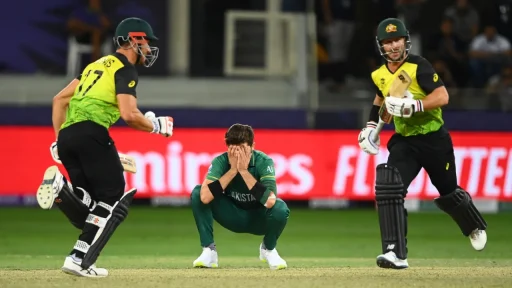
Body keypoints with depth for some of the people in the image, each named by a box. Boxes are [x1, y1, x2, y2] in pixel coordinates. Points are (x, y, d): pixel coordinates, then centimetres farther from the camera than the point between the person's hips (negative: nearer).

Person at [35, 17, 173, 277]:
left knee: (93, 213, 7)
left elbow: (60, 98, 26)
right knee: (113, 200, -3)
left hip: (66, 137, 8)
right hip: (91, 133, -8)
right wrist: (155, 126, 7)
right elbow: (129, 115, -11)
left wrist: (59, 140, 25)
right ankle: (80, 260, -14)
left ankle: (60, 188, -19)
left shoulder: (98, 65, 28)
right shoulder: (125, 70, 2)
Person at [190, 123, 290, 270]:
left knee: (280, 209, -34)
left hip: (258, 219, -1)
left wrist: (244, 171, -37)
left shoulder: (264, 162, -24)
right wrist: (233, 170, -35)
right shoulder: (220, 162, -20)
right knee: (197, 193, -21)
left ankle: (268, 249, -2)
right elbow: (205, 198, -36)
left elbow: (270, 202, -39)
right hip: (233, 218, 1)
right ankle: (209, 251, -12)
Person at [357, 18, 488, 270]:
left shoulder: (419, 67, -17)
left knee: (448, 193, 13)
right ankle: (396, 254, -22)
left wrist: (413, 106, -36)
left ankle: (475, 228, 48)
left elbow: (442, 97, -26)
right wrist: (372, 125, 10)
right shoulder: (380, 75, 1)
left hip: (434, 140, -4)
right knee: (388, 188, -20)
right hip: (404, 142, 4)